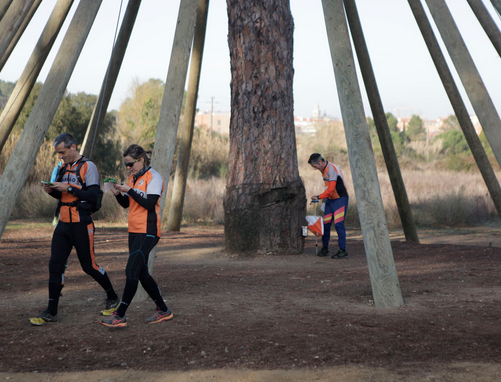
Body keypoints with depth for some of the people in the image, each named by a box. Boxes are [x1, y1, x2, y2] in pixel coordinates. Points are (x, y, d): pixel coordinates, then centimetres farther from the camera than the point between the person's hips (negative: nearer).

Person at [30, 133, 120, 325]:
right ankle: (51, 312, 7)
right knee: (55, 265, 1)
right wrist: (52, 190, 1)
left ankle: (112, 297, 25)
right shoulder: (64, 167, 14)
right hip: (63, 224, 7)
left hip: (81, 225, -7)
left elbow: (92, 195, -18)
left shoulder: (88, 166, -9)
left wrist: (68, 188, -21)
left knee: (89, 266, 3)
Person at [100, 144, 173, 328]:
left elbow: (150, 203, -19)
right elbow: (126, 204, 19)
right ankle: (163, 310, 22)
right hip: (134, 231, 9)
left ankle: (120, 316, -10)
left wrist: (130, 190, -17)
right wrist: (118, 193, 0)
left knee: (132, 271, -12)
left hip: (148, 232, -9)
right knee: (141, 273, 11)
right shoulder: (132, 178, 16)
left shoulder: (153, 177, -9)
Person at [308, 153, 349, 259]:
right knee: (325, 224, 7)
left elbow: (331, 188, -24)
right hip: (330, 199, 9)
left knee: (339, 224, -11)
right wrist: (325, 198, 14)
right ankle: (325, 248, 18)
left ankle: (343, 251, -5)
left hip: (340, 199, -9)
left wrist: (319, 197, -18)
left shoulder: (331, 169, -19)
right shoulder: (323, 169, 11)